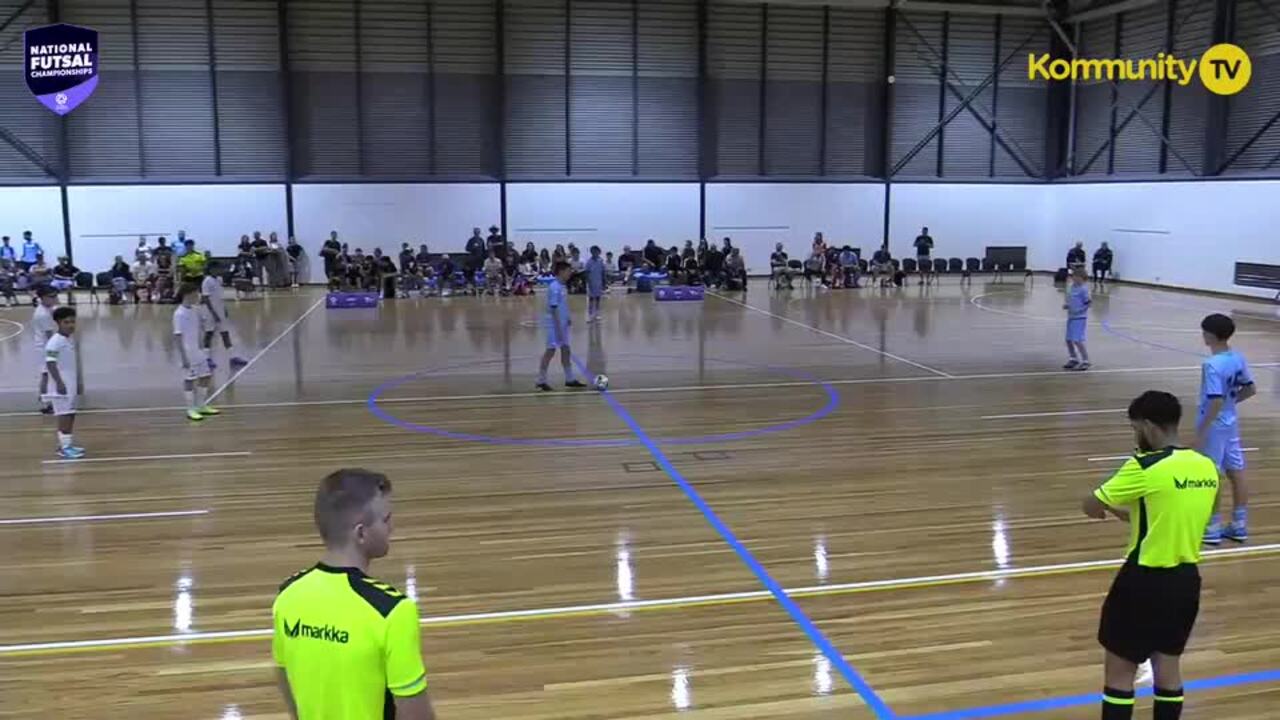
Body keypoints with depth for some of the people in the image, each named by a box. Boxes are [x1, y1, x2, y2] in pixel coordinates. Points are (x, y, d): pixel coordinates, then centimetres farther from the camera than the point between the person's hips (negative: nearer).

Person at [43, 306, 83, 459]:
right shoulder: (54, 342, -16)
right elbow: (50, 364, -21)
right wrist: (59, 382, -27)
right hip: (61, 385, -9)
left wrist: (77, 381, 24)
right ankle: (64, 447, -4)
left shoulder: (71, 340, 12)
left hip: (71, 384, 9)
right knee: (64, 415, -8)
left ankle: (66, 443, 22)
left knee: (70, 415, 13)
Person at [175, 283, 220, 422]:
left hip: (198, 351, 8)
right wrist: (184, 357, -20)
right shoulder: (179, 314, -16)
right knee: (189, 380, 0)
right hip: (188, 353, -8)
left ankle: (202, 406, 25)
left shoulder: (195, 311, 8)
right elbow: (178, 336, -17)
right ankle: (191, 410, 10)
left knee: (205, 377, 12)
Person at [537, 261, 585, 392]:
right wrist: (559, 328, -22)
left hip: (563, 323, 9)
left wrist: (567, 320, 16)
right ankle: (541, 381, 5)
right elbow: (554, 309, -21)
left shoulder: (562, 286, 8)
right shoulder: (554, 287, -20)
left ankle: (570, 379, 20)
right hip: (554, 324, -9)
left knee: (566, 350, 12)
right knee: (551, 351, -3)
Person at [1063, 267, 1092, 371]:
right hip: (1070, 317, 8)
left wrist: (1078, 310, -23)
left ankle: (1085, 361, 1)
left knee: (1078, 340, -10)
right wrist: (1066, 305, 3)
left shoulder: (1083, 289, -14)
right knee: (1068, 340, 12)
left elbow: (1087, 303, -14)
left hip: (1080, 318, -8)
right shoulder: (1071, 288, 9)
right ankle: (1073, 359, 28)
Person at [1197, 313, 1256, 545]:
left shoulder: (1212, 365, -24)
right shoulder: (1238, 358, 1)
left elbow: (1216, 402, -26)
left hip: (1214, 426, -8)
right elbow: (1251, 389, 11)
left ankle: (1212, 528, 12)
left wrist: (1201, 432, -21)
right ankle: (1239, 525, 23)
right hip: (1231, 422, 8)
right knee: (1236, 473, 14)